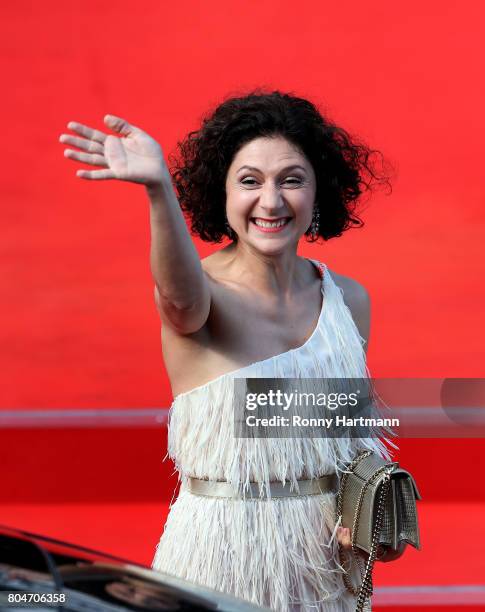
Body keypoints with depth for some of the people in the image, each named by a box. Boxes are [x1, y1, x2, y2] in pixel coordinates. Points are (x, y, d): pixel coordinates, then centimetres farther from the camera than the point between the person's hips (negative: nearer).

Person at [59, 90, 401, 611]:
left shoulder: (349, 299, 3)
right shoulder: (201, 295, -14)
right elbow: (182, 295, -40)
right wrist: (158, 189, -57)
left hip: (325, 553, 5)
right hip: (224, 548, -5)